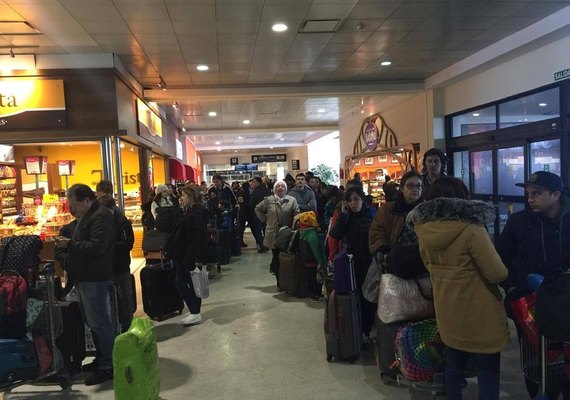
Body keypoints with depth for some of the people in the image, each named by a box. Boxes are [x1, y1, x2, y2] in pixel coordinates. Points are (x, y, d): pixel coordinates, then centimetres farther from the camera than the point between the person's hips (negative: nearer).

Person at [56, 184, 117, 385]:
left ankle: (108, 366, 3)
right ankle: (102, 358, 29)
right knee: (93, 321, 17)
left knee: (100, 323, -5)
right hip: (85, 276, 11)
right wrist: (67, 244, 8)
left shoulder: (101, 217, -16)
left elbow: (96, 247, -26)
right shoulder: (87, 216, 18)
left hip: (95, 278, -11)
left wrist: (70, 244, -19)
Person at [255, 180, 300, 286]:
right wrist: (265, 220, 10)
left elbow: (297, 215, -3)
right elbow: (258, 209, 17)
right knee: (276, 258, 4)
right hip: (274, 235, 1)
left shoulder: (292, 200, 2)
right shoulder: (269, 200, 5)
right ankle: (279, 283, 13)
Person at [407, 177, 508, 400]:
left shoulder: (423, 228, -5)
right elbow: (497, 273, -18)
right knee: (488, 372, 9)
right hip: (478, 313, -6)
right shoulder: (471, 228, -23)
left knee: (453, 365, 20)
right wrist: (503, 272, 4)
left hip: (446, 310, 6)